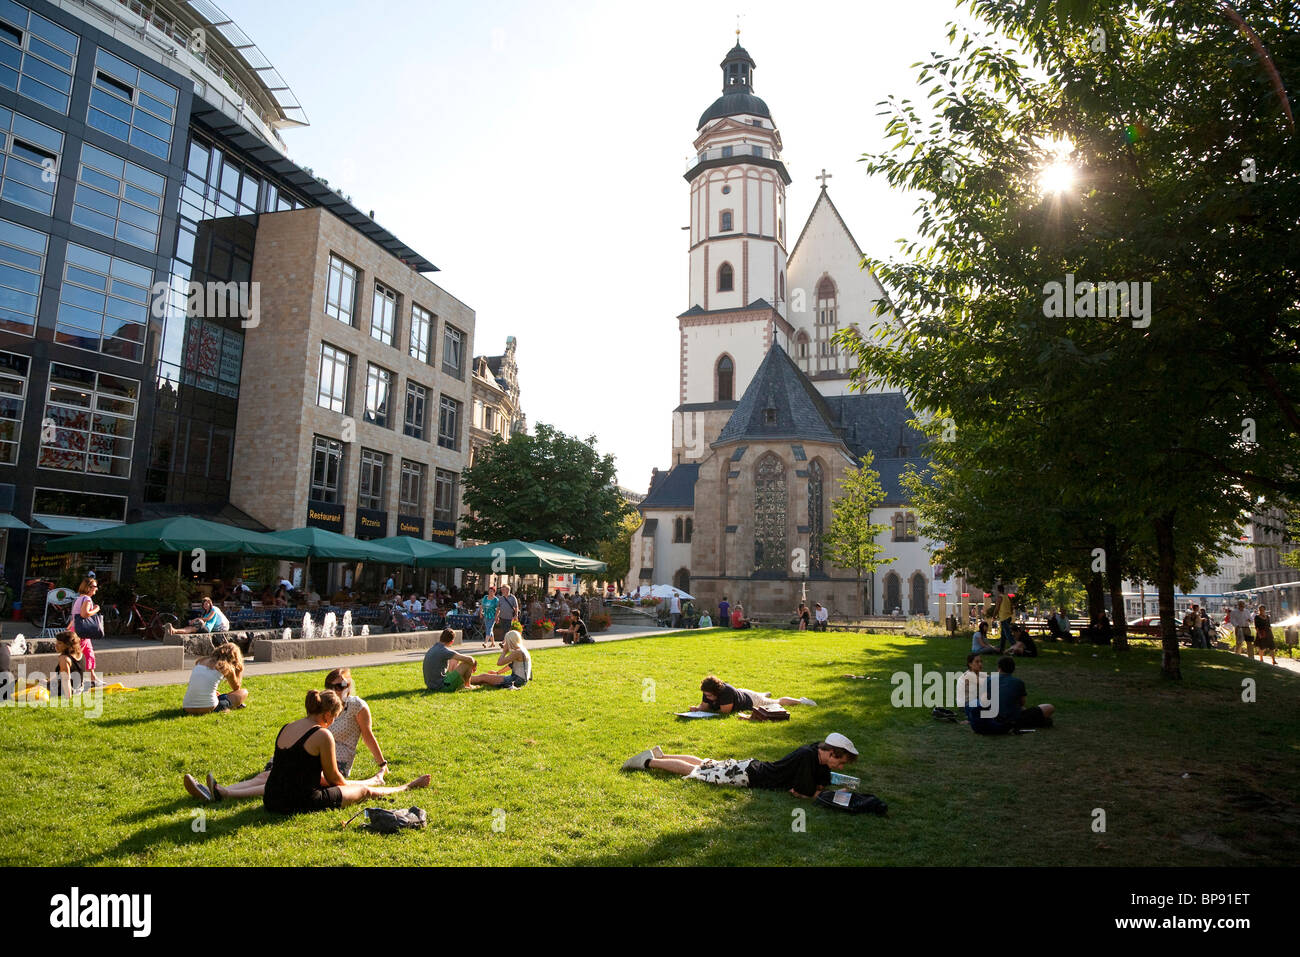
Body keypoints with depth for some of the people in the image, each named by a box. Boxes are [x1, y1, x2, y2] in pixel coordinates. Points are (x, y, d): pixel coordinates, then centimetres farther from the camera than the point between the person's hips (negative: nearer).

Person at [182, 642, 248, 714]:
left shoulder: (201, 661, 17)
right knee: (244, 692, 11)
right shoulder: (228, 668, 4)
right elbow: (237, 689, 22)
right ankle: (222, 705, -6)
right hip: (207, 709, -7)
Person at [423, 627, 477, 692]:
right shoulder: (444, 651, -17)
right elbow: (469, 659, -18)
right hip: (441, 687, -9)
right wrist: (474, 665, 3)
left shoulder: (431, 650, 9)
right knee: (467, 663, -6)